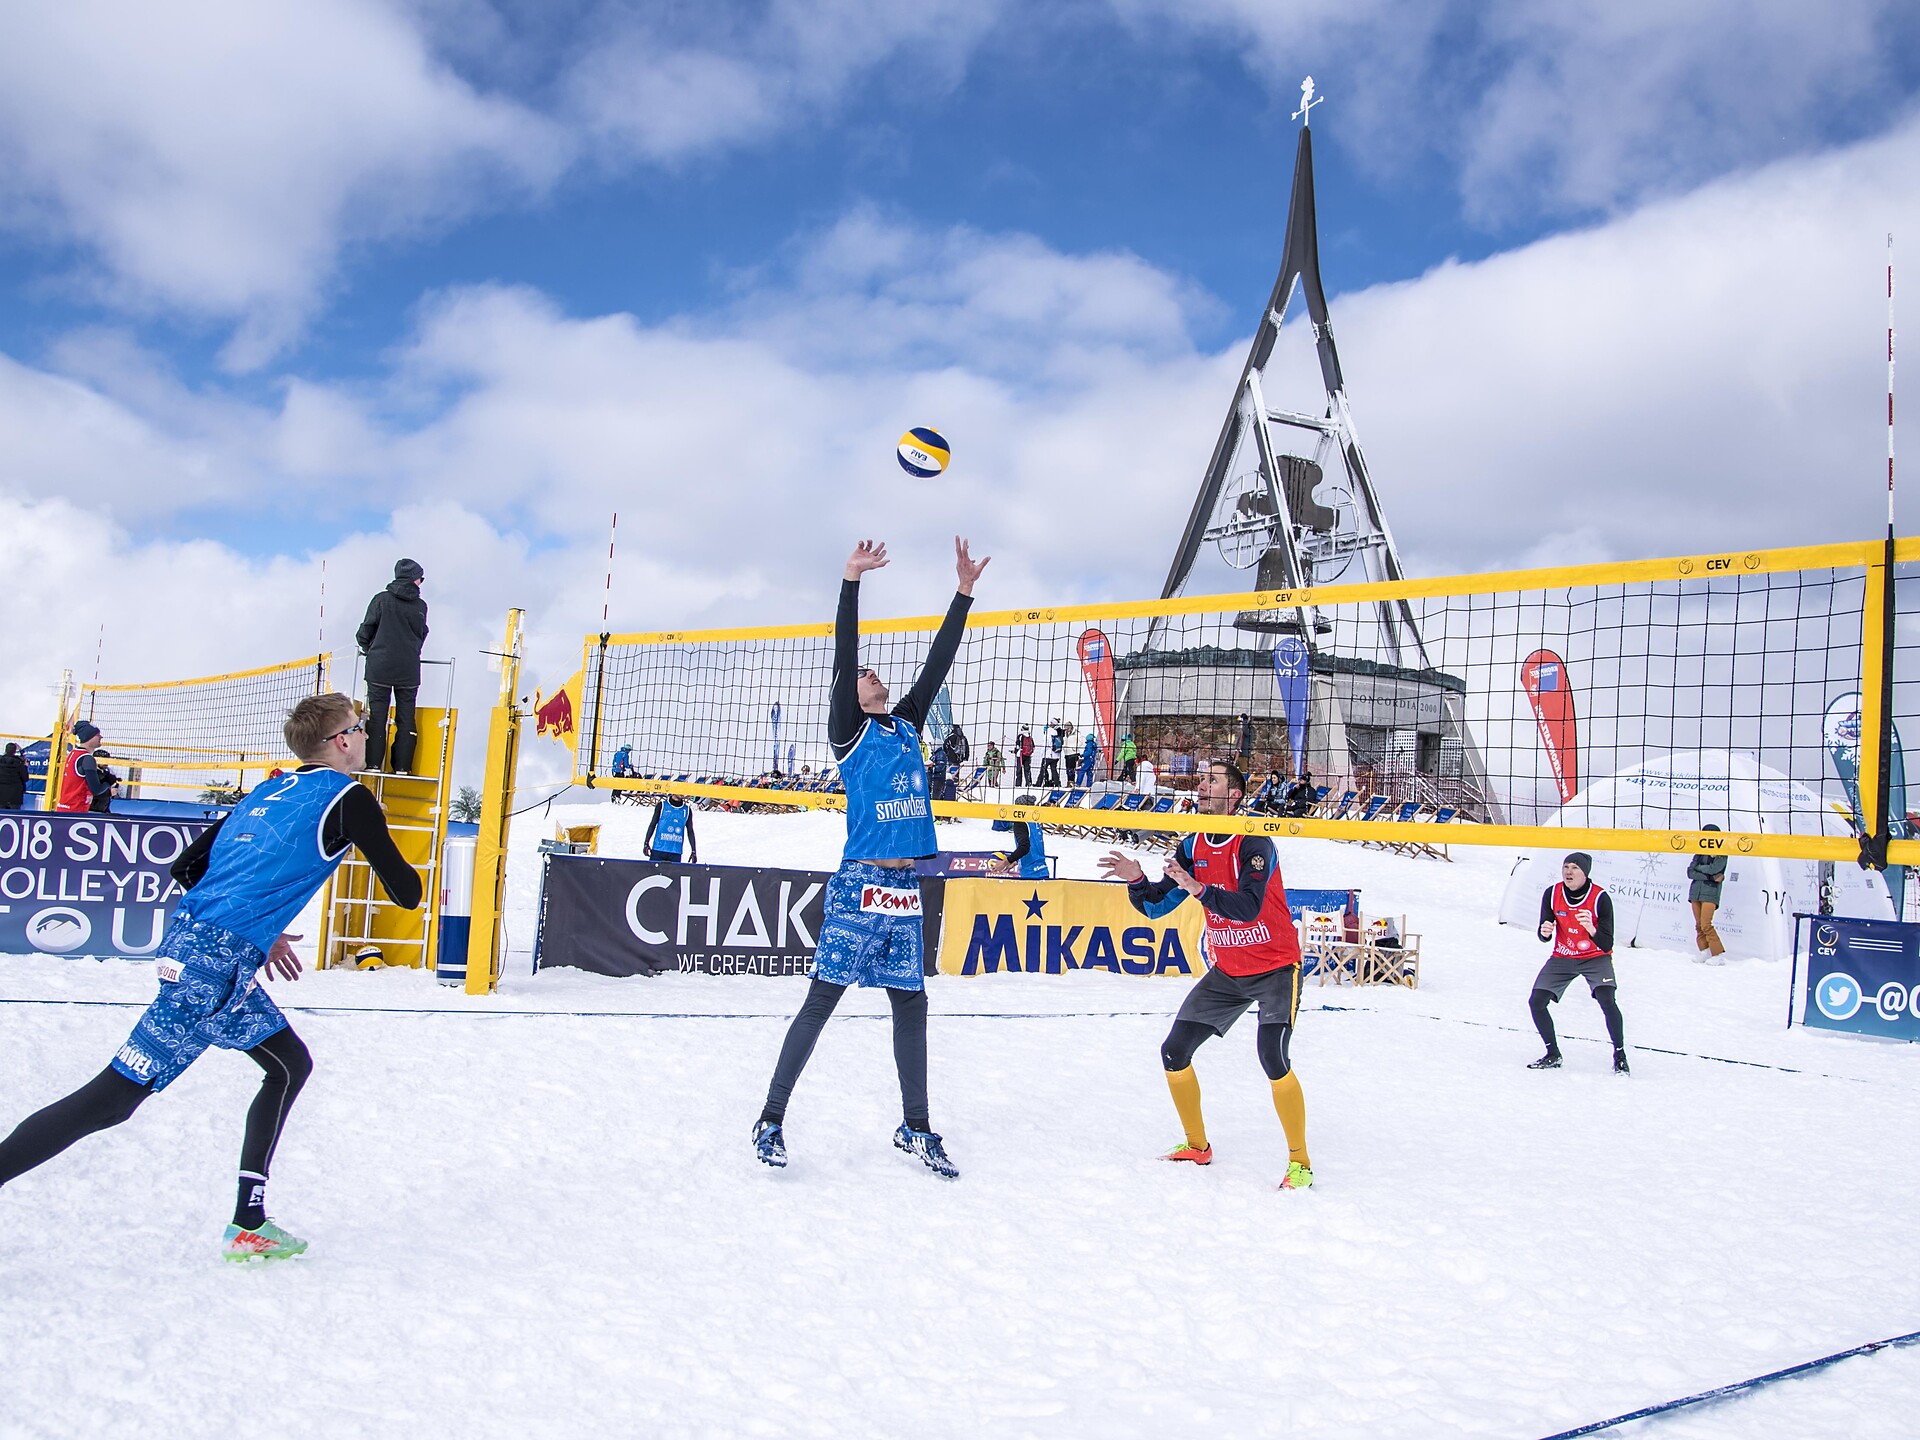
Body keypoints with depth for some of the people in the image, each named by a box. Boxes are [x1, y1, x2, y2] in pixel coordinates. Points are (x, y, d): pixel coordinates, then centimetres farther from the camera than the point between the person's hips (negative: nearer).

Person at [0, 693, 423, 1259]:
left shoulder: (268, 792, 18)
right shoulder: (347, 797, -5)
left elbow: (187, 866, 21)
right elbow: (405, 892, -2)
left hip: (188, 938, 9)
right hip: (217, 964, -9)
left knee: (291, 1066, 18)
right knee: (112, 1100, -4)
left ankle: (249, 1224, 19)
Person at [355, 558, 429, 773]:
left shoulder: (381, 600, -3)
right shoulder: (420, 606, 2)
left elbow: (367, 629, 2)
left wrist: (365, 646, 22)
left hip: (379, 667, -1)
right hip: (409, 670, 1)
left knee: (377, 715, 3)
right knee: (406, 717, 6)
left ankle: (373, 763, 0)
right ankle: (402, 767, 3)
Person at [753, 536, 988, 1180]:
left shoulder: (907, 726, 16)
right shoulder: (849, 731, 1)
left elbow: (937, 663, 15)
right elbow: (843, 659, -10)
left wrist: (964, 592, 12)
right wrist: (850, 583, -15)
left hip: (905, 887, 6)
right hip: (859, 884, -6)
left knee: (910, 1004, 10)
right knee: (822, 1000, -3)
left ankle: (916, 1128, 20)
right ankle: (771, 1119, 6)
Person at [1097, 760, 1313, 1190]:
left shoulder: (1254, 842, -20)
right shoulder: (1192, 848, 0)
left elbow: (1248, 907, -32)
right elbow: (1156, 905, -1)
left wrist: (1198, 888, -42)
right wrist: (1136, 880, -19)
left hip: (1276, 967, -7)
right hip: (1227, 972, 7)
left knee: (1272, 1056, -23)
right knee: (1174, 1052, 2)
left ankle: (1299, 1161, -5)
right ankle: (1196, 1145, 21)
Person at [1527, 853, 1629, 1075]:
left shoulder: (1601, 898, -21)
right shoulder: (1552, 894, -13)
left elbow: (1607, 945, -23)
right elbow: (1544, 937, -5)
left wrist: (1591, 929, -42)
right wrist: (1545, 932, -30)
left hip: (1595, 958, -3)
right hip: (1562, 957, 3)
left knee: (1607, 1000, -27)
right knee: (1536, 1002, -8)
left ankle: (1620, 1056, -6)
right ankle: (1553, 1055, 14)